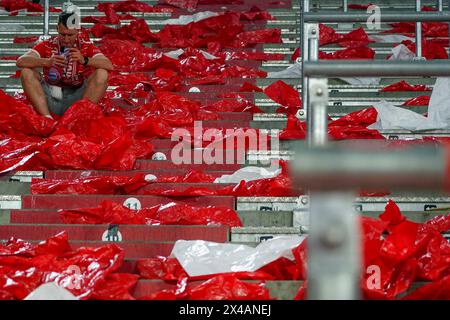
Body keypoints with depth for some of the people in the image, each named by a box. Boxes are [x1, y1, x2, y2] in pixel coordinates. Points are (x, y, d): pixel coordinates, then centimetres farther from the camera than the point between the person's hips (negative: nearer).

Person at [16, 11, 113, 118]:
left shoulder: (86, 47, -2)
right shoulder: (47, 45, -1)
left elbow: (109, 66, -18)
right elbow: (20, 61, -14)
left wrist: (85, 60, -35)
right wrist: (47, 62, -31)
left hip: (76, 99, -1)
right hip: (50, 98, 1)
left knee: (101, 74, -21)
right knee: (26, 72, -19)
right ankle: (47, 117, -28)